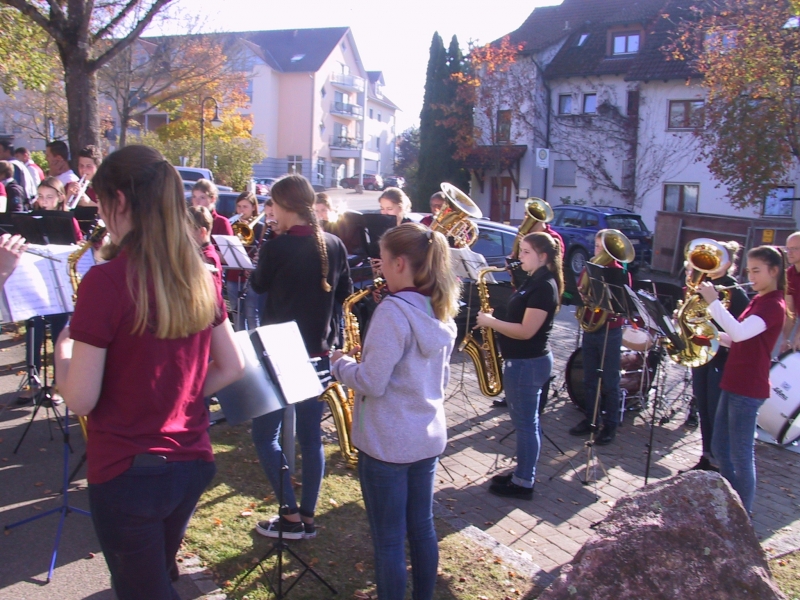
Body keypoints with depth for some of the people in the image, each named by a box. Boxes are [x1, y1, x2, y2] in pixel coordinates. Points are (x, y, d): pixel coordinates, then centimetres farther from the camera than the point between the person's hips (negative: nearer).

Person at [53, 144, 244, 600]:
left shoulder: (106, 281, -19)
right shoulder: (199, 275, -2)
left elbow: (80, 400, -15)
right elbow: (233, 367, 6)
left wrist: (64, 349, 2)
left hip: (128, 474, -6)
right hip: (192, 463, 6)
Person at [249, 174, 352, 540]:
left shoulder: (276, 247, -14)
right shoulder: (334, 245, 1)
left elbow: (258, 285, 4)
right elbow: (344, 294, 11)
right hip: (317, 353, 6)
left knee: (265, 434, 8)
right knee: (311, 436, 13)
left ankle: (291, 517, 7)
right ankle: (308, 517, 20)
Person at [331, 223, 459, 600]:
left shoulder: (393, 311, -21)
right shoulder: (440, 310, 5)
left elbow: (371, 382, -23)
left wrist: (341, 362, -4)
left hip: (387, 442, -8)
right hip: (428, 436, 8)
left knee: (388, 541, 7)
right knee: (421, 529, 20)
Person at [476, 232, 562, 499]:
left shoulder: (544, 287, -19)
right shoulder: (533, 281, 12)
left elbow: (526, 331, -24)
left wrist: (491, 322, -16)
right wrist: (495, 320, 4)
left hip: (528, 363, -10)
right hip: (522, 360, 10)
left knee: (526, 423, 1)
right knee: (524, 421, 18)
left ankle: (523, 483, 13)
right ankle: (522, 473, 30)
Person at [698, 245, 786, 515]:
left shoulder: (773, 305, -14)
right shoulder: (757, 301, 15)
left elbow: (739, 333, -31)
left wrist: (713, 301, -29)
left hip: (748, 388, -10)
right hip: (734, 383, 10)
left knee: (741, 454, -1)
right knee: (720, 448, 17)